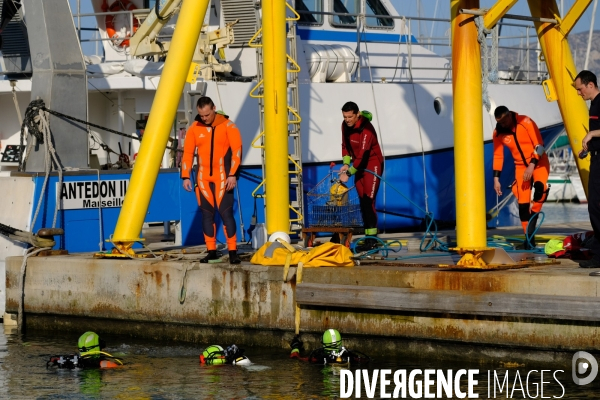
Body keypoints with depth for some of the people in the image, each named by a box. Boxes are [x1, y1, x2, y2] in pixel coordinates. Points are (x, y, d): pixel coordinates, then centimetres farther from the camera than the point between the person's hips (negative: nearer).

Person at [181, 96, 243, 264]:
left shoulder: (228, 126, -5)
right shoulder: (194, 129, 5)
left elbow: (237, 150, -8)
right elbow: (188, 153, 7)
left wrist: (233, 174, -15)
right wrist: (186, 176, -1)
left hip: (223, 178, -4)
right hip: (203, 178, 4)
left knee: (226, 212, -10)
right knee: (207, 214, 5)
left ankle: (233, 252, -8)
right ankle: (211, 251, 11)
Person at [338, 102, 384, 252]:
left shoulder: (366, 129, -25)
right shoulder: (345, 126, -1)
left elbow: (362, 155, -29)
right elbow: (345, 145, 9)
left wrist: (349, 173, -29)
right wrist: (346, 164, -8)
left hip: (373, 165, -8)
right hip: (359, 166, 8)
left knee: (368, 201, -15)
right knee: (363, 202, 7)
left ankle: (372, 239, -17)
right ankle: (369, 238, 11)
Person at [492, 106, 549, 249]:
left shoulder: (525, 122, -18)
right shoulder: (498, 133, -6)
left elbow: (539, 145, -17)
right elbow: (498, 156, 4)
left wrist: (532, 166, -25)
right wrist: (496, 179, 1)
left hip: (538, 161, -4)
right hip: (521, 165, 4)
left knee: (540, 187, -33)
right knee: (523, 202, -3)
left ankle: (533, 217, -16)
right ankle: (529, 237, 4)